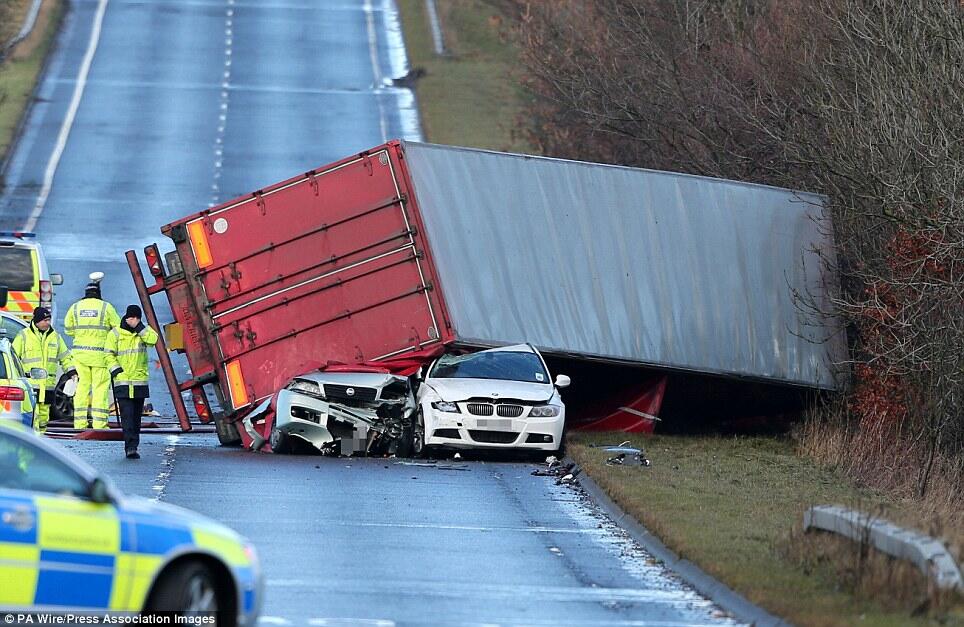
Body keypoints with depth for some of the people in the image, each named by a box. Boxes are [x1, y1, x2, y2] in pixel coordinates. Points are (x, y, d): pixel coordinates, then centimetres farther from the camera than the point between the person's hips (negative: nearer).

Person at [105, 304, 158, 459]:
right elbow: (109, 355, 1)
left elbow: (153, 339, -11)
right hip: (122, 382, -3)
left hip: (140, 382, 3)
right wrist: (117, 371, -10)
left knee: (136, 416, 8)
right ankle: (130, 447, -19)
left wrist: (138, 327, -11)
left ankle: (133, 447, 14)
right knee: (127, 416, -13)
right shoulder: (115, 334, 2)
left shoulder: (143, 331, 10)